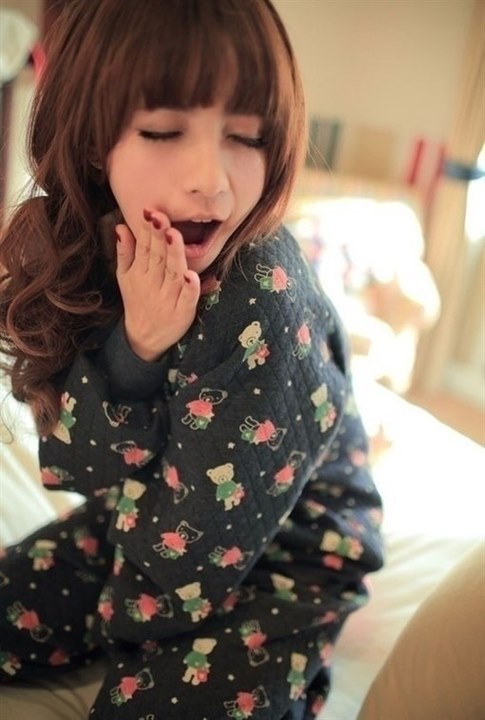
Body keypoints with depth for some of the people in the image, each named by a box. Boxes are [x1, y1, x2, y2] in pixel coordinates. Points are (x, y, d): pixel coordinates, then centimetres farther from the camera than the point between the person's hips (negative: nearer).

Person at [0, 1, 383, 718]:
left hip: (286, 555, -5)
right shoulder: (77, 259, -14)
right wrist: (135, 347, -30)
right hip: (152, 519, 6)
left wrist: (131, 610, -10)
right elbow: (74, 464, -15)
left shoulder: (264, 298, -32)